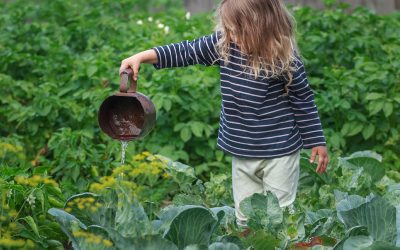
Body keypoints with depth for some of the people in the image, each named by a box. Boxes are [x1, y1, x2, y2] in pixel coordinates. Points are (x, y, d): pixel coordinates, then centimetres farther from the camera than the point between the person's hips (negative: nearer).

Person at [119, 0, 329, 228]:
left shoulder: (284, 57, -18)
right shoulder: (225, 43, -6)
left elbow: (304, 100, -8)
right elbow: (187, 52, 3)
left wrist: (317, 142, -3)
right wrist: (142, 57, -4)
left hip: (279, 152, -5)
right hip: (242, 152, 5)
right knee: (245, 219, 14)